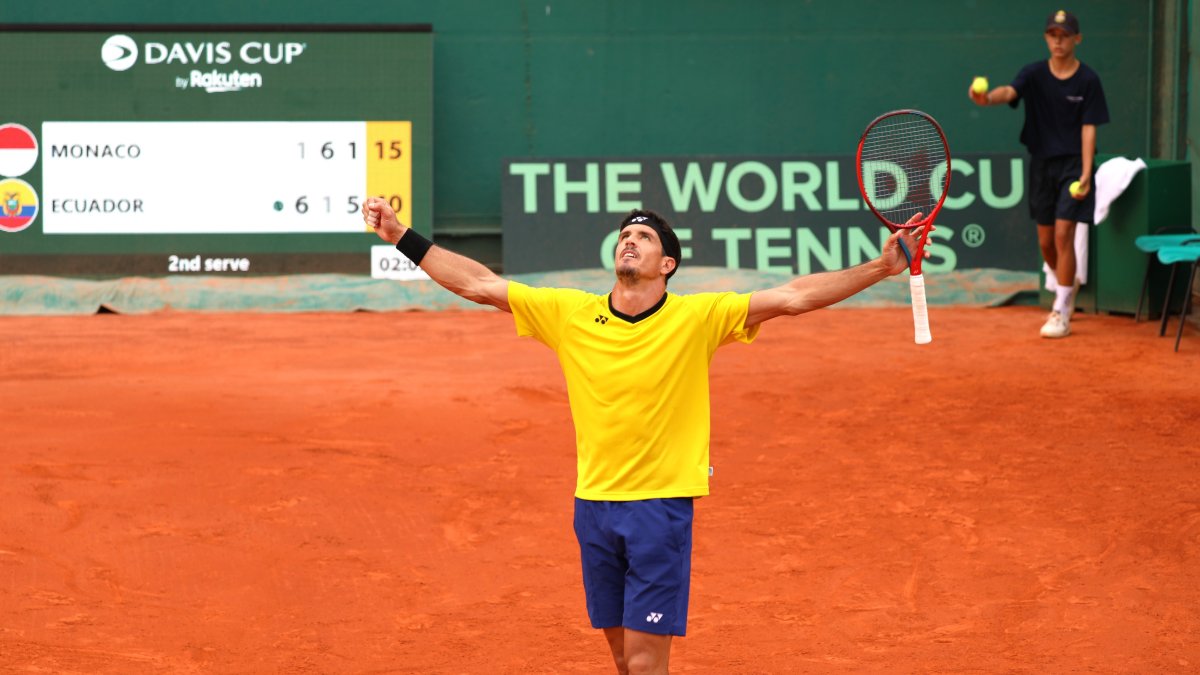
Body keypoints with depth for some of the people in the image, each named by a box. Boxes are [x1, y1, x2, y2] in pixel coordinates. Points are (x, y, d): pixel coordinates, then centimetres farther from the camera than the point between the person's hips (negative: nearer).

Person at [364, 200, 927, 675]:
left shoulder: (699, 317, -6)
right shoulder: (568, 313, 2)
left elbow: (794, 296, -10)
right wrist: (401, 237, 3)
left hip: (662, 505, -3)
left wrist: (881, 268, -19)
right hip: (594, 504, 3)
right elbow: (478, 283, 6)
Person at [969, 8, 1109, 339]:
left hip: (1073, 164, -3)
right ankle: (1067, 286, 40)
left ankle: (1062, 315, -7)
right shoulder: (1035, 73, -3)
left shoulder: (1088, 80, -7)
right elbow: (1009, 91, -24)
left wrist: (1086, 174, -17)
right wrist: (988, 98, -48)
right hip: (1041, 164, 4)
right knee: (1046, 242, 11)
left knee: (1063, 235, -13)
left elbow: (1089, 128, -9)